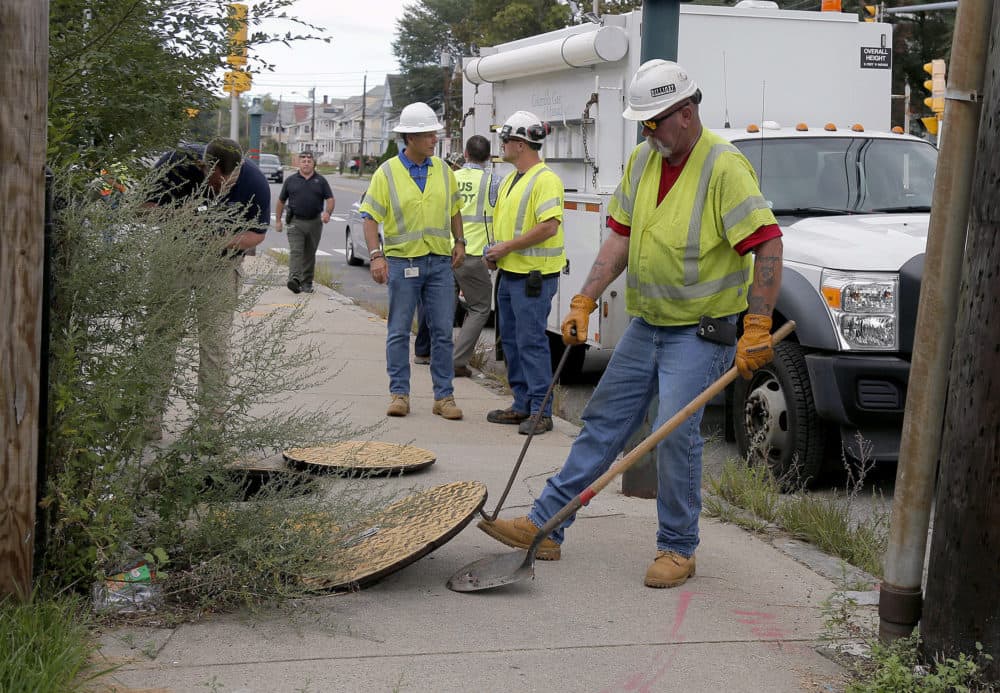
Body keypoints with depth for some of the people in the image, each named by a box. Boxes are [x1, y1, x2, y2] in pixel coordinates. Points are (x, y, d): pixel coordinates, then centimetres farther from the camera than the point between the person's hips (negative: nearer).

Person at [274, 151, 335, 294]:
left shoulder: (320, 181, 8)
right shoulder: (290, 180, 7)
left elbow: (330, 199, 3)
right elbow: (281, 201, 12)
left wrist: (327, 212, -16)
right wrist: (278, 220, 8)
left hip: (315, 223, 1)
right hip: (295, 222, -1)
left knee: (310, 254, 8)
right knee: (295, 251, -16)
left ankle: (307, 283, 16)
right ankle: (294, 278, -29)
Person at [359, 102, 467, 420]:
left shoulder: (443, 170, 8)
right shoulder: (387, 173, -4)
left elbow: (454, 210, 20)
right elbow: (370, 217, -5)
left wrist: (459, 242, 10)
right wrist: (376, 255, -14)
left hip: (440, 261, 3)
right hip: (402, 260, -3)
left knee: (442, 331, 4)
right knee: (399, 332, 4)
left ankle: (443, 395, 10)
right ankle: (399, 393, 12)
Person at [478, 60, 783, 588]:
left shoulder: (725, 167, -17)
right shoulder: (642, 161, 6)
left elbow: (768, 247, -21)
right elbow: (620, 239, 10)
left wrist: (757, 330, -26)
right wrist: (584, 302, 2)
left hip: (701, 332, -7)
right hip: (645, 327, 7)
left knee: (675, 432, -13)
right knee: (602, 422, 9)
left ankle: (677, 549, 6)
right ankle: (544, 526, 16)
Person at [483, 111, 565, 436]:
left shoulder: (545, 179, -15)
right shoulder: (510, 180, 16)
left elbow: (549, 226, -24)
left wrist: (508, 247, -19)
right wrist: (495, 251, 8)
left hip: (534, 275, -10)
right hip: (509, 273, 10)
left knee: (531, 341, -8)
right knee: (510, 339, 14)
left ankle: (541, 412, -1)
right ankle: (522, 405, 23)